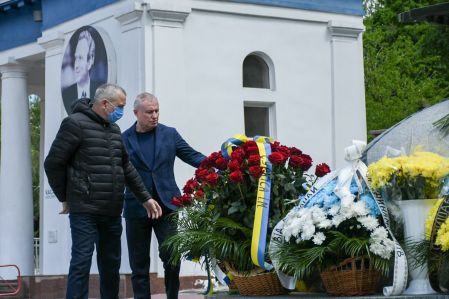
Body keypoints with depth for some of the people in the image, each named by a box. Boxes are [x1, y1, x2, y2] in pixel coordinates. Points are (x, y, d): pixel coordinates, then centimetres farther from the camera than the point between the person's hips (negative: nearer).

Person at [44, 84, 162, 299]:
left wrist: (145, 198, 14)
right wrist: (66, 198, 0)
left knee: (111, 263, 12)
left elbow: (127, 168, 21)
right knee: (81, 263, -8)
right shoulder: (76, 124, -8)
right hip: (85, 211, -7)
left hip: (112, 212, 7)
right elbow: (53, 163, -8)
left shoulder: (114, 130, 16)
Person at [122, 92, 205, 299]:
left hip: (166, 205, 0)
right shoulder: (124, 139, 2)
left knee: (171, 257, -4)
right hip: (136, 209, 0)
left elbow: (192, 156, 3)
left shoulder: (169, 134, 7)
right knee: (139, 265, 5)